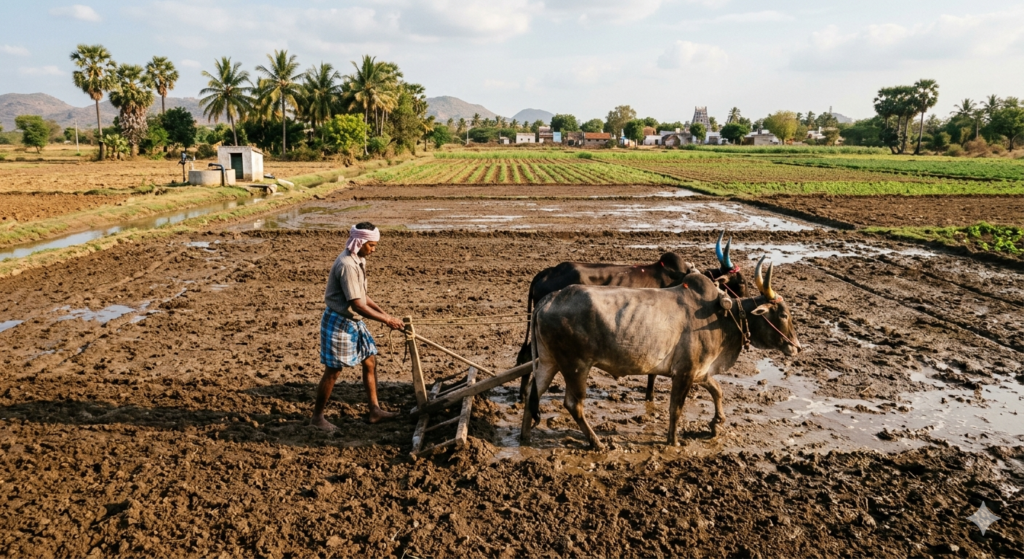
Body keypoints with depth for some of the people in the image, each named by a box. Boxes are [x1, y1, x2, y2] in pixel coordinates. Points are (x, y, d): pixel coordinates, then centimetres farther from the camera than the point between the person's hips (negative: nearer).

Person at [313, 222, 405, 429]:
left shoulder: (359, 261, 5)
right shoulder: (347, 265, -25)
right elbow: (357, 305, -28)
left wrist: (383, 312, 5)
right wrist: (386, 320, -22)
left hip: (354, 321, 10)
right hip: (339, 323, -9)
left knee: (370, 361, 12)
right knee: (333, 372, 1)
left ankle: (375, 410, 21)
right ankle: (317, 418, 16)